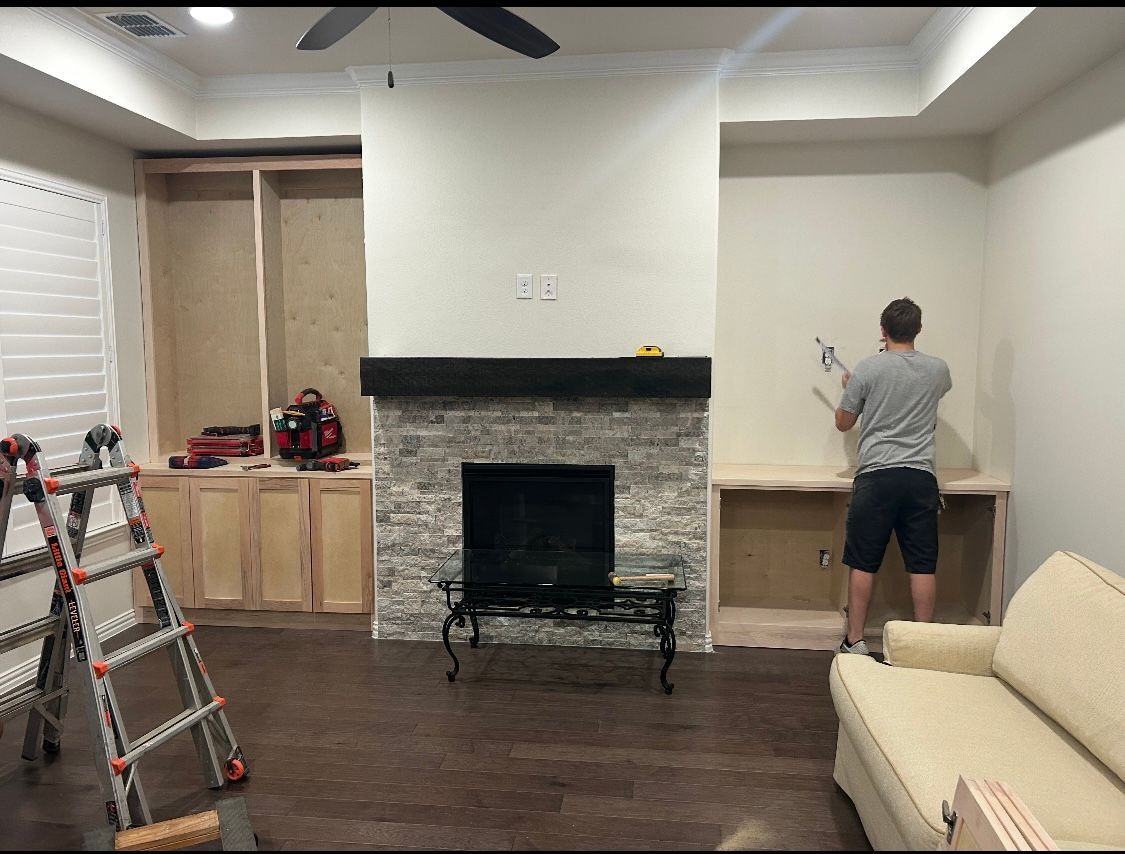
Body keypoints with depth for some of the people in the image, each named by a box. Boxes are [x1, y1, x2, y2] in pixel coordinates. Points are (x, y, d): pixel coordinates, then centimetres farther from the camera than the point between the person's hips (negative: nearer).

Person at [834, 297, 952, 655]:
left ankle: (855, 639, 12)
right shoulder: (938, 369, 7)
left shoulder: (868, 369, -3)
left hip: (876, 475, -2)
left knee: (863, 562, 5)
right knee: (923, 565, 7)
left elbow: (843, 423, 5)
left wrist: (849, 389, 24)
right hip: (921, 477, 3)